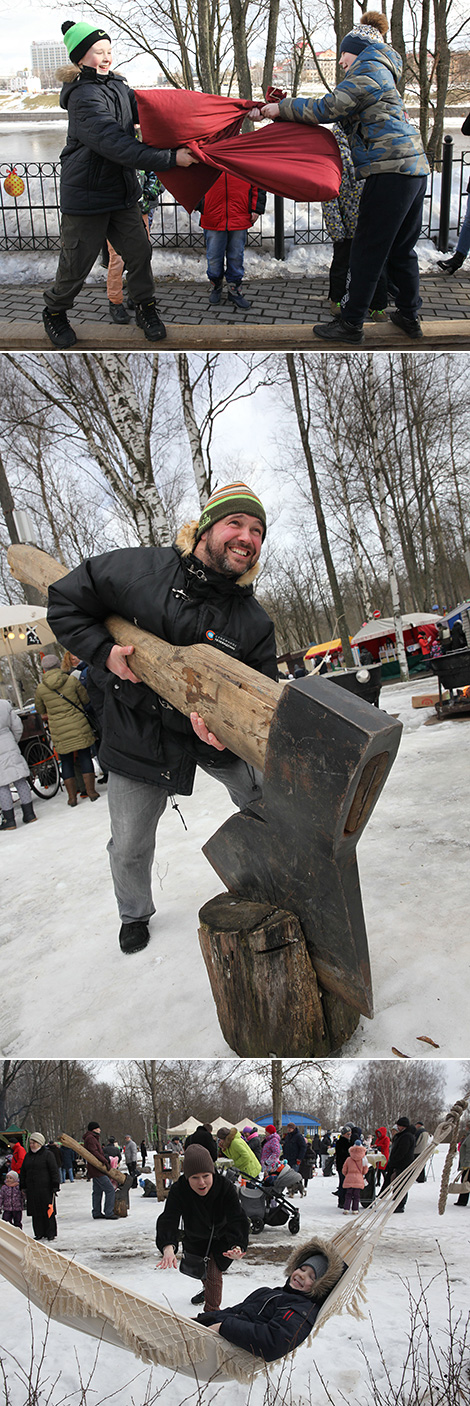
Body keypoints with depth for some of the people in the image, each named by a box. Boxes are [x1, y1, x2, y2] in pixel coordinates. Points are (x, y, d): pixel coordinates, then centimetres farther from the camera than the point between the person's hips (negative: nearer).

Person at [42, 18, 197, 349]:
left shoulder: (118, 85, 7)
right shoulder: (84, 97, -20)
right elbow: (117, 145, -30)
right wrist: (170, 159, -35)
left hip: (122, 191, 7)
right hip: (87, 195, -7)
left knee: (139, 251, 6)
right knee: (77, 263, 2)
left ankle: (146, 308, 24)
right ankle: (55, 312, 25)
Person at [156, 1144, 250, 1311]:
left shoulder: (225, 1187, -36)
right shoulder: (178, 1190, -34)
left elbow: (238, 1219, -43)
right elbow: (168, 1220, -46)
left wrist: (237, 1246, -63)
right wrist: (168, 1247, -65)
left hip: (220, 1238, -3)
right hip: (194, 1239, 3)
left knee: (214, 1273, -13)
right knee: (199, 1270, 24)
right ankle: (207, 1290, 58)